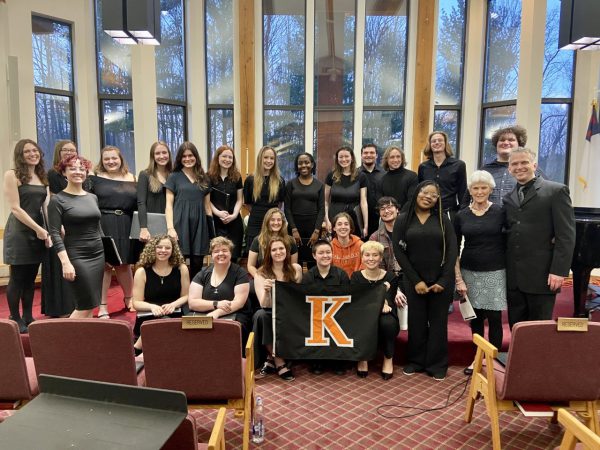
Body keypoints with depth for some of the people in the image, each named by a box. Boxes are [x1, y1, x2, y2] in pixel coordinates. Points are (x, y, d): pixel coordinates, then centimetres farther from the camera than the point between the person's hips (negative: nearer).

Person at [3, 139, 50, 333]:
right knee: (17, 277, 2)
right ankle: (15, 319, 13)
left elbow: (47, 206, 7)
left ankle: (28, 317, 21)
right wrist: (38, 228, -16)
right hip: (19, 231, -6)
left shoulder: (42, 177, 12)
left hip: (39, 231, 6)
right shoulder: (12, 175, -6)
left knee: (31, 278, 11)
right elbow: (15, 208, -12)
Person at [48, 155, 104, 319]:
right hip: (76, 256, -6)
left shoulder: (93, 197, 12)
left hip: (98, 255, 6)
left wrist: (106, 252, 15)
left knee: (91, 306, 8)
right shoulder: (58, 199, -5)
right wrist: (65, 262, -20)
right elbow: (55, 233, -11)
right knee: (85, 305, -7)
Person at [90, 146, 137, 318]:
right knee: (104, 265, 1)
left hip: (125, 227, 3)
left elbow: (138, 204, 12)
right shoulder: (95, 178, 1)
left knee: (124, 264, 13)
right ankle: (102, 306, 11)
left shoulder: (131, 179, 10)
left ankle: (129, 299, 32)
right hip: (102, 226, -3)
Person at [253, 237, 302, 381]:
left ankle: (271, 359, -8)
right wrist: (266, 291, -34)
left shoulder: (296, 269, 0)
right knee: (260, 315, -33)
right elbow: (264, 305, -13)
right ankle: (279, 363, -21)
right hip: (271, 315, 0)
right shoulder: (262, 274, -2)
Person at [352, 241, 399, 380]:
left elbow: (389, 304, -10)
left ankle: (388, 358, -8)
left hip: (384, 316, 0)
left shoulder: (390, 277, -1)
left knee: (387, 322, -35)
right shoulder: (356, 277, 0)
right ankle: (362, 358, -7)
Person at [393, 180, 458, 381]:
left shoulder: (443, 219, 3)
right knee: (416, 321, 6)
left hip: (441, 280, 0)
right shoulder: (403, 220, 2)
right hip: (414, 281, 0)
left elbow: (452, 250, -2)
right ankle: (416, 360, 23)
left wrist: (443, 280, -11)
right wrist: (415, 280, -10)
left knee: (438, 322, 7)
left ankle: (437, 364, 20)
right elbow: (398, 251, -4)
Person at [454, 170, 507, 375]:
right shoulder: (461, 216, 2)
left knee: (494, 318, 1)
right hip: (470, 273, 2)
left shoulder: (500, 212, -3)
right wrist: (458, 279, -2)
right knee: (475, 318, 9)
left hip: (495, 273, -2)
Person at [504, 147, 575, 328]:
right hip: (513, 277, 5)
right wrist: (503, 270, 4)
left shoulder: (556, 191, -2)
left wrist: (559, 271, -14)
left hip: (541, 275, -5)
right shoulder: (508, 198, 13)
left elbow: (566, 235, -8)